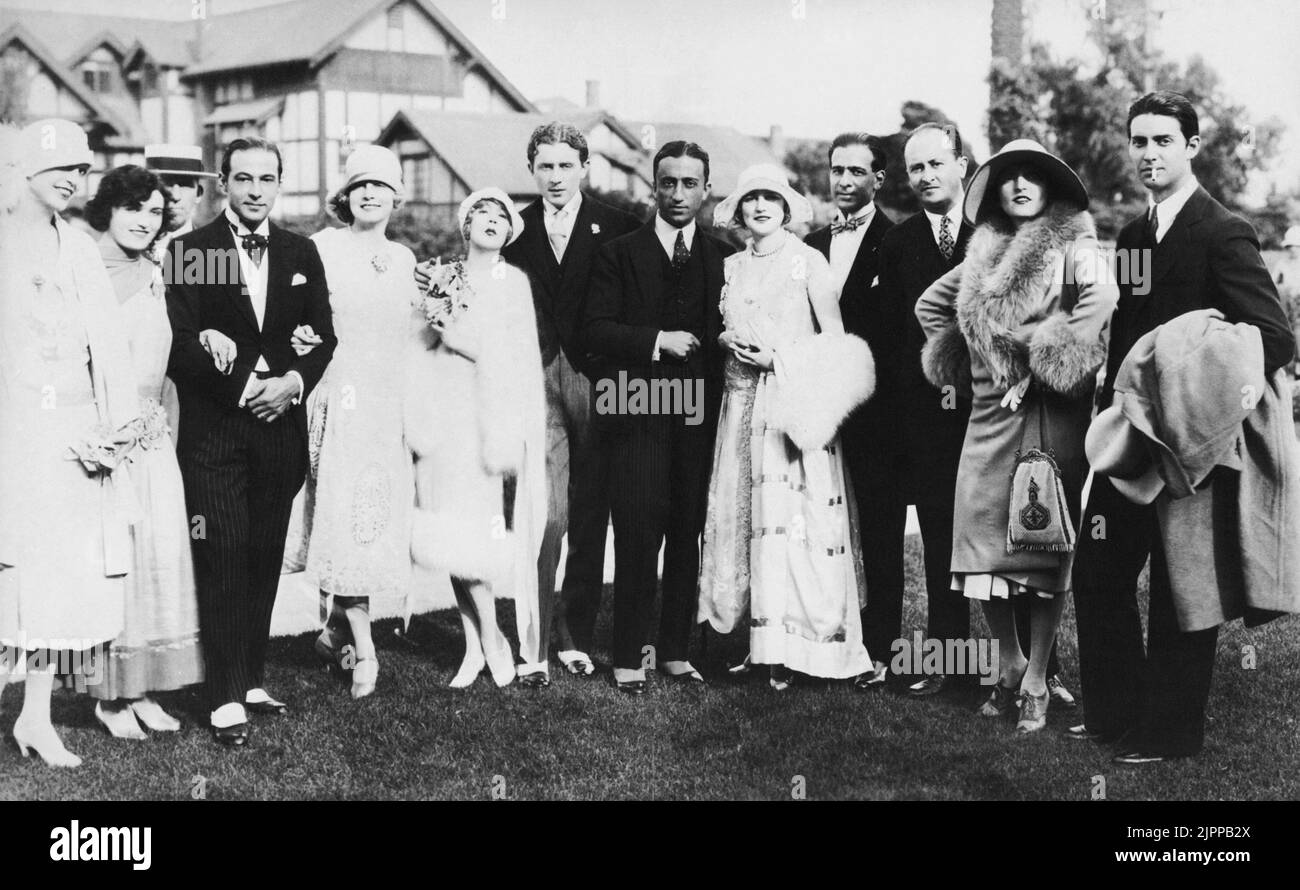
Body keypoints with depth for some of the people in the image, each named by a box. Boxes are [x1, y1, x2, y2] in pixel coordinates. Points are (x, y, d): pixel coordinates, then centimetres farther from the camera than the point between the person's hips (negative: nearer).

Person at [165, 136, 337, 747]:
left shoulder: (301, 254, 12)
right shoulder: (191, 251, -1)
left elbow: (323, 335, 10)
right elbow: (181, 344, -7)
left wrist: (293, 381, -8)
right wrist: (247, 385, -13)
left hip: (280, 422, 4)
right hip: (214, 427, -4)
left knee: (265, 560, 8)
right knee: (224, 559, -6)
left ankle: (251, 681, 18)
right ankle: (226, 701, -1)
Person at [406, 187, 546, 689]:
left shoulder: (513, 282, 2)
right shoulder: (442, 277, 13)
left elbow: (509, 359, -5)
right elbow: (423, 348, 13)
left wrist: (451, 332, -4)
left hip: (491, 417, -4)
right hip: (444, 417, 4)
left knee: (478, 531, -11)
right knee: (452, 534, 2)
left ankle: (488, 638, 3)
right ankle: (477, 643, 9)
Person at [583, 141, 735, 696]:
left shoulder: (724, 259, 14)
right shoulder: (619, 254, 6)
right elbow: (595, 331, -4)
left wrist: (729, 340, -4)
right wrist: (659, 339, -13)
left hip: (699, 417, 3)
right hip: (639, 415, -3)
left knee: (688, 536, 7)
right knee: (638, 536, -7)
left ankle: (676, 651, 17)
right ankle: (629, 659, 0)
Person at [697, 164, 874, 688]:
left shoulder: (808, 262, -2)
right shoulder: (732, 267, 13)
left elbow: (835, 339, -3)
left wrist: (779, 357, -12)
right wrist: (729, 342, -1)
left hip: (795, 402, -5)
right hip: (743, 400, 5)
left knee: (791, 520, -10)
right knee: (743, 515, 0)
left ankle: (789, 647, -7)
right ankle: (758, 635, 5)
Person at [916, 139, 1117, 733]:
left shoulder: (1073, 250, -2)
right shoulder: (982, 256, 13)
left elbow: (1102, 305, -21)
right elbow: (931, 305, 27)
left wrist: (1046, 360, -18)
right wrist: (967, 360, 18)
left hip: (1049, 416, -5)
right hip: (990, 413, 5)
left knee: (1043, 544, -1)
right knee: (984, 543, 3)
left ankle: (1036, 682, 7)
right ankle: (1009, 663, 20)